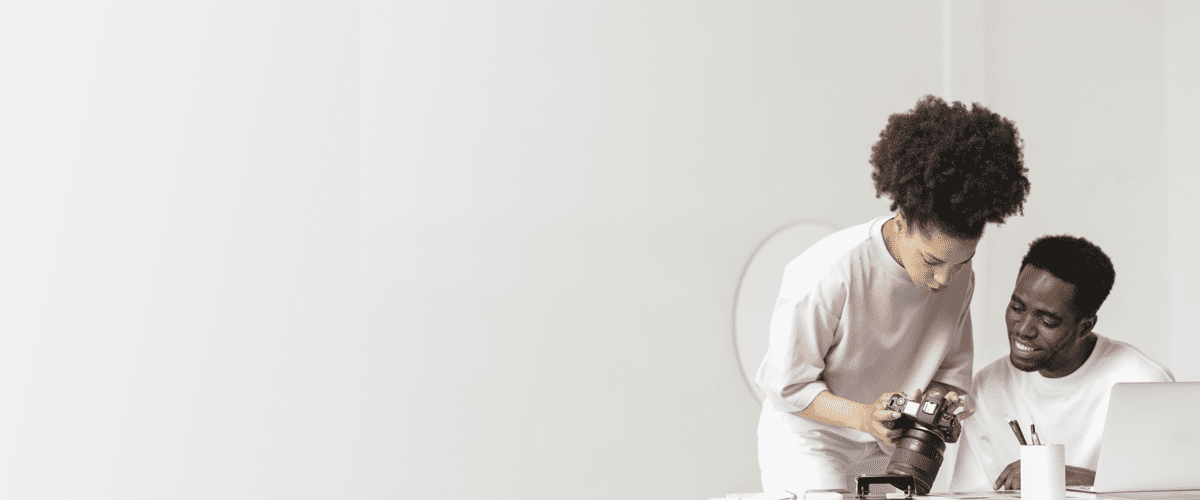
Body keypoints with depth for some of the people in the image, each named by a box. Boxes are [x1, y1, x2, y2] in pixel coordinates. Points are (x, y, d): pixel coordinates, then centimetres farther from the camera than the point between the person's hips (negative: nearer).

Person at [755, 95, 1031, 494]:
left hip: (888, 453, 5)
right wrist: (863, 416, -30)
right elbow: (785, 383, -18)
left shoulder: (958, 276, -9)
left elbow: (952, 368, 5)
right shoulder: (827, 274, -27)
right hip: (808, 442, -5)